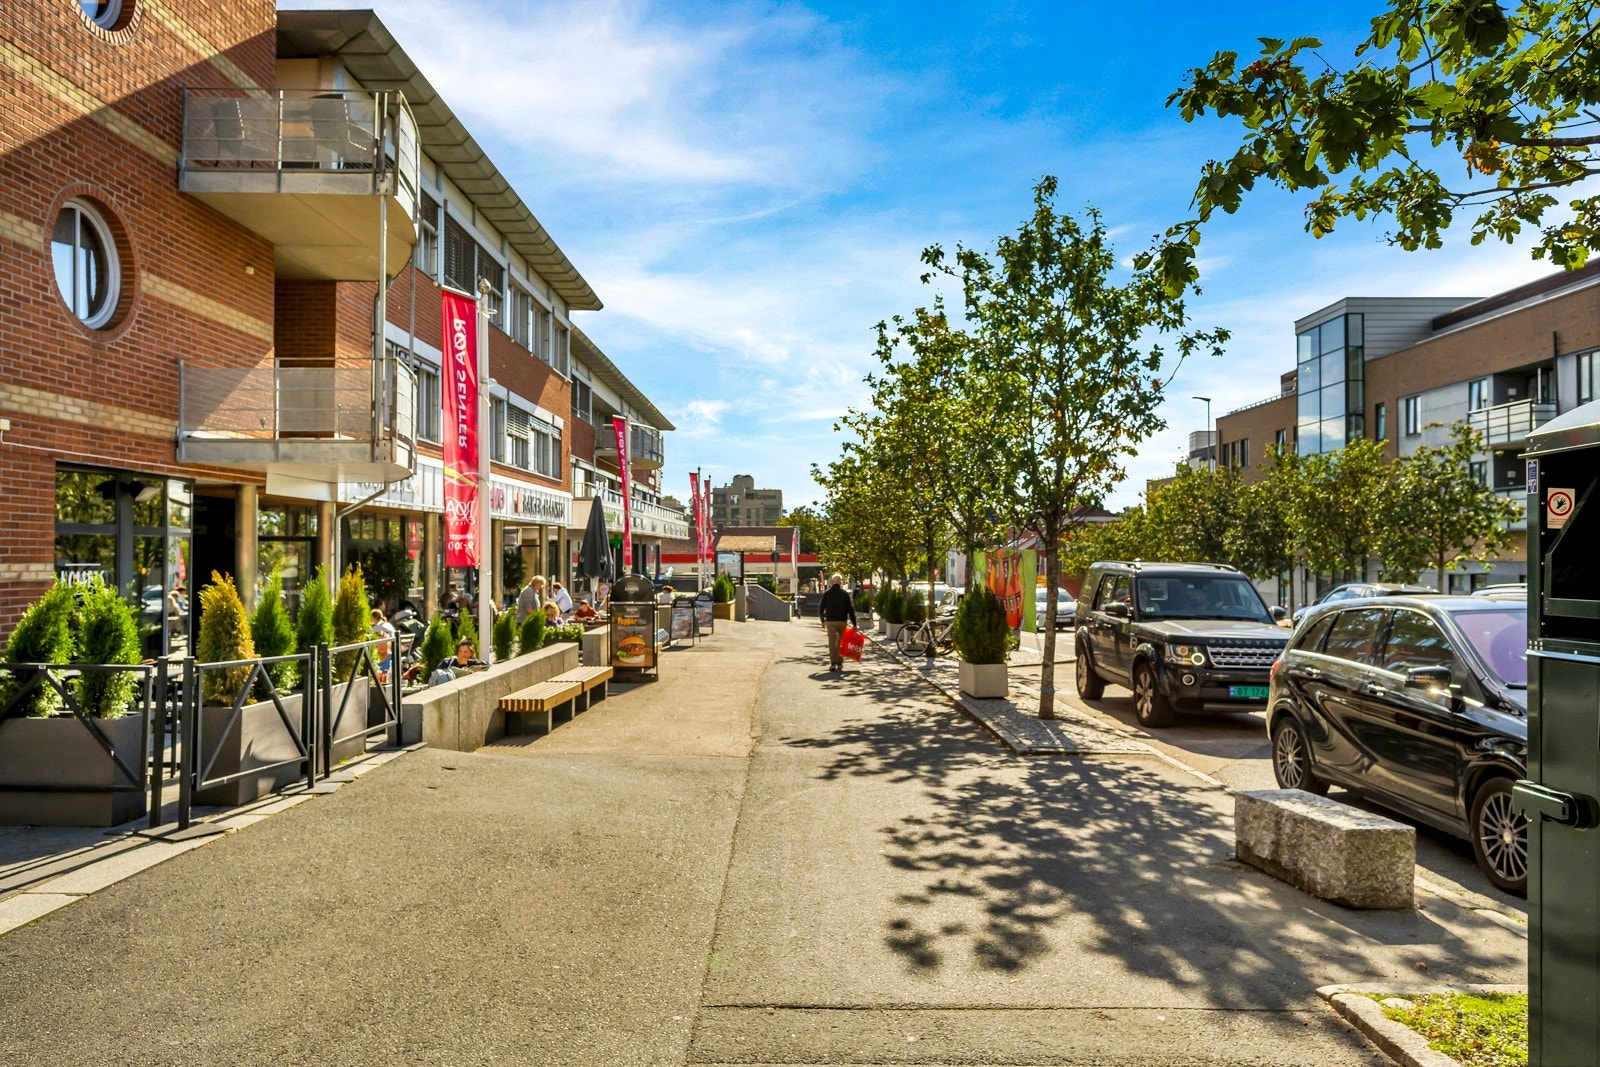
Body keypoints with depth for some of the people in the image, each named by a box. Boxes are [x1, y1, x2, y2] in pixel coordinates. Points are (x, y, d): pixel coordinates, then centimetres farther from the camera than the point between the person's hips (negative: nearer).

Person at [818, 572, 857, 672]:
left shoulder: (826, 593, 1)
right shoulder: (845, 594, -1)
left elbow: (821, 609, 4)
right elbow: (850, 609, -3)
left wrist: (823, 621, 19)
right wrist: (854, 624, 0)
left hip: (830, 621, 0)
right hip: (842, 621, 0)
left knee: (832, 642, -2)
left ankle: (833, 663, -15)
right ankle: (840, 663, 17)